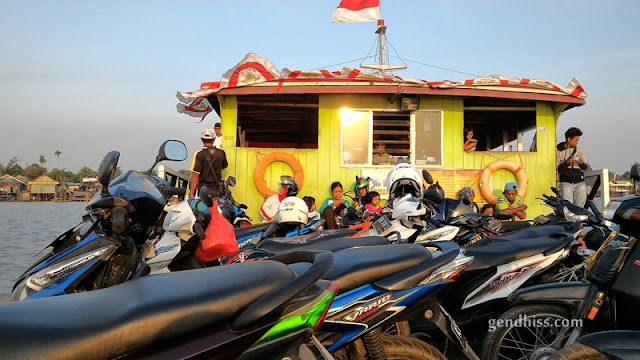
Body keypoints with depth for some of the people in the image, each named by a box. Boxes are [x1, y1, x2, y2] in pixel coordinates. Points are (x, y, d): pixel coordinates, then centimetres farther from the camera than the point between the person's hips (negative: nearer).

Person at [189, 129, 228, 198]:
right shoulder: (221, 153, 0)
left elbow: (195, 175, -14)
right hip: (216, 189, 4)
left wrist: (191, 193, -11)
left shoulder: (199, 154, -12)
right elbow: (224, 166, 20)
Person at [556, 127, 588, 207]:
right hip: (566, 183, -4)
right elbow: (557, 169, -3)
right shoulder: (558, 150, 0)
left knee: (579, 206, 1)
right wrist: (567, 163, -17)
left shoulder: (579, 150, 12)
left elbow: (585, 167, 15)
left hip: (580, 183, 4)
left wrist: (582, 163, -7)